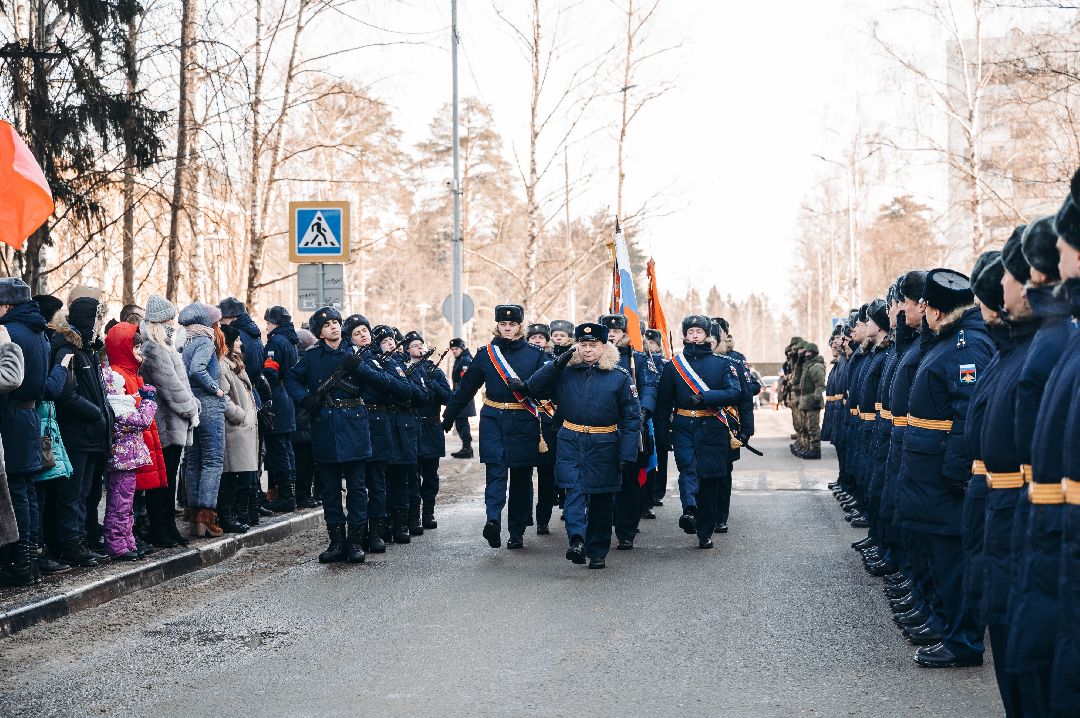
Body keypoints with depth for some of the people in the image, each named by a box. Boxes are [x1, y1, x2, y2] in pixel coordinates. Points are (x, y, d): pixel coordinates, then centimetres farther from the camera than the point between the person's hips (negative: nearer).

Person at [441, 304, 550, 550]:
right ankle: (493, 520, -30)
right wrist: (448, 417, 16)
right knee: (495, 468, -15)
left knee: (521, 476, 5)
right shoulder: (485, 354, 8)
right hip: (493, 420, 0)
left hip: (524, 421, 0)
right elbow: (466, 389, 13)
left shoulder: (535, 354, 4)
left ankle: (517, 532, 13)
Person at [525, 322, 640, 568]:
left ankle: (598, 552, 18)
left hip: (604, 447, -1)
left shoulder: (620, 377, -2)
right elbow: (533, 389, 2)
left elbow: (632, 417, -3)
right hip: (571, 444, 1)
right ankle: (577, 541, -28)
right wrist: (555, 365, -9)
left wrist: (628, 455, -10)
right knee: (574, 490, -18)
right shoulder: (565, 373, 4)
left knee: (602, 500, 6)